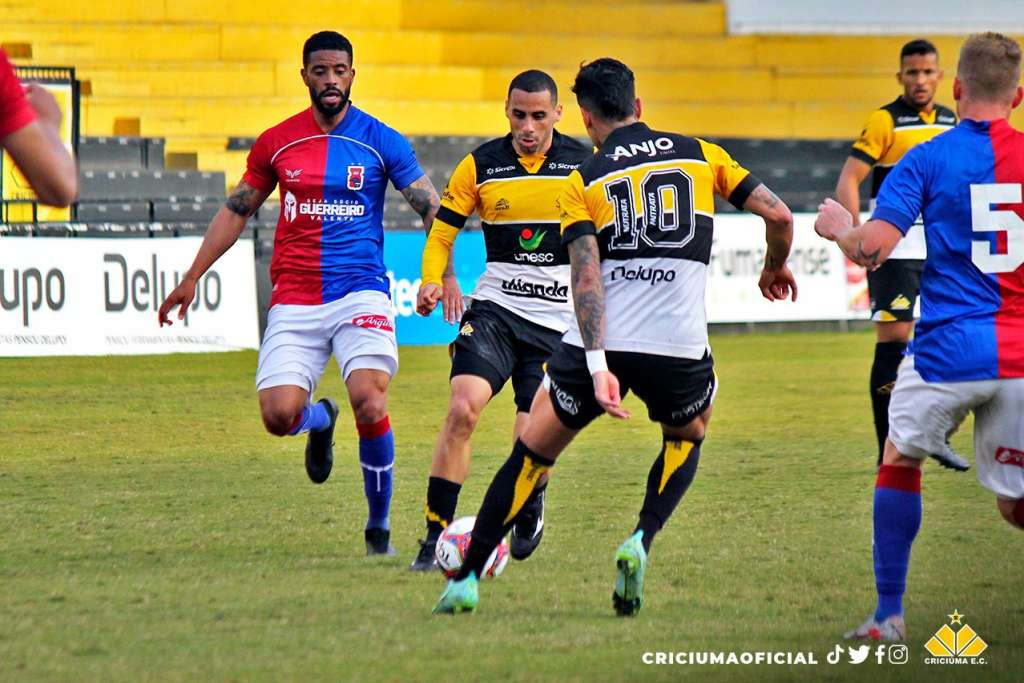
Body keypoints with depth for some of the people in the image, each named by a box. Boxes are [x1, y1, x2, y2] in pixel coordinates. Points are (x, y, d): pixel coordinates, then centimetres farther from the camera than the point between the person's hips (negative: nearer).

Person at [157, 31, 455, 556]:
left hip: (360, 293, -2)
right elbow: (236, 211, 18)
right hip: (294, 302, 2)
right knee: (278, 416, -14)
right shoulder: (276, 143, 7)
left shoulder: (382, 142, 1)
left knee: (369, 405, -22)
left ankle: (379, 527, -1)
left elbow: (433, 211, -1)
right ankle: (321, 420, 26)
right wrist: (191, 278, 17)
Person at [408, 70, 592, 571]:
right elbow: (442, 229, 6)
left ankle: (530, 507, 28)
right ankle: (436, 534, -15)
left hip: (559, 321, 0)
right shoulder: (480, 165, 0)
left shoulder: (584, 165, -1)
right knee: (462, 409, -22)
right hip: (494, 309, 1)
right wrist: (432, 281, -12)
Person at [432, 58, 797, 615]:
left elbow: (586, 277, -9)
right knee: (687, 437, 31)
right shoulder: (701, 155, 10)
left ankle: (466, 578, 14)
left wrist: (597, 367, -15)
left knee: (533, 450, 16)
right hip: (678, 349, 1)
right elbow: (778, 215, 6)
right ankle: (641, 541, 7)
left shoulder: (582, 182, 4)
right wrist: (775, 268, 27)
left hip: (599, 344, -1)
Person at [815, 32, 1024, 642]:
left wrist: (837, 226, 10)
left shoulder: (927, 159, -2)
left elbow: (872, 248, -12)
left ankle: (890, 615, 18)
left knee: (901, 460, 21)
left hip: (948, 348, -2)